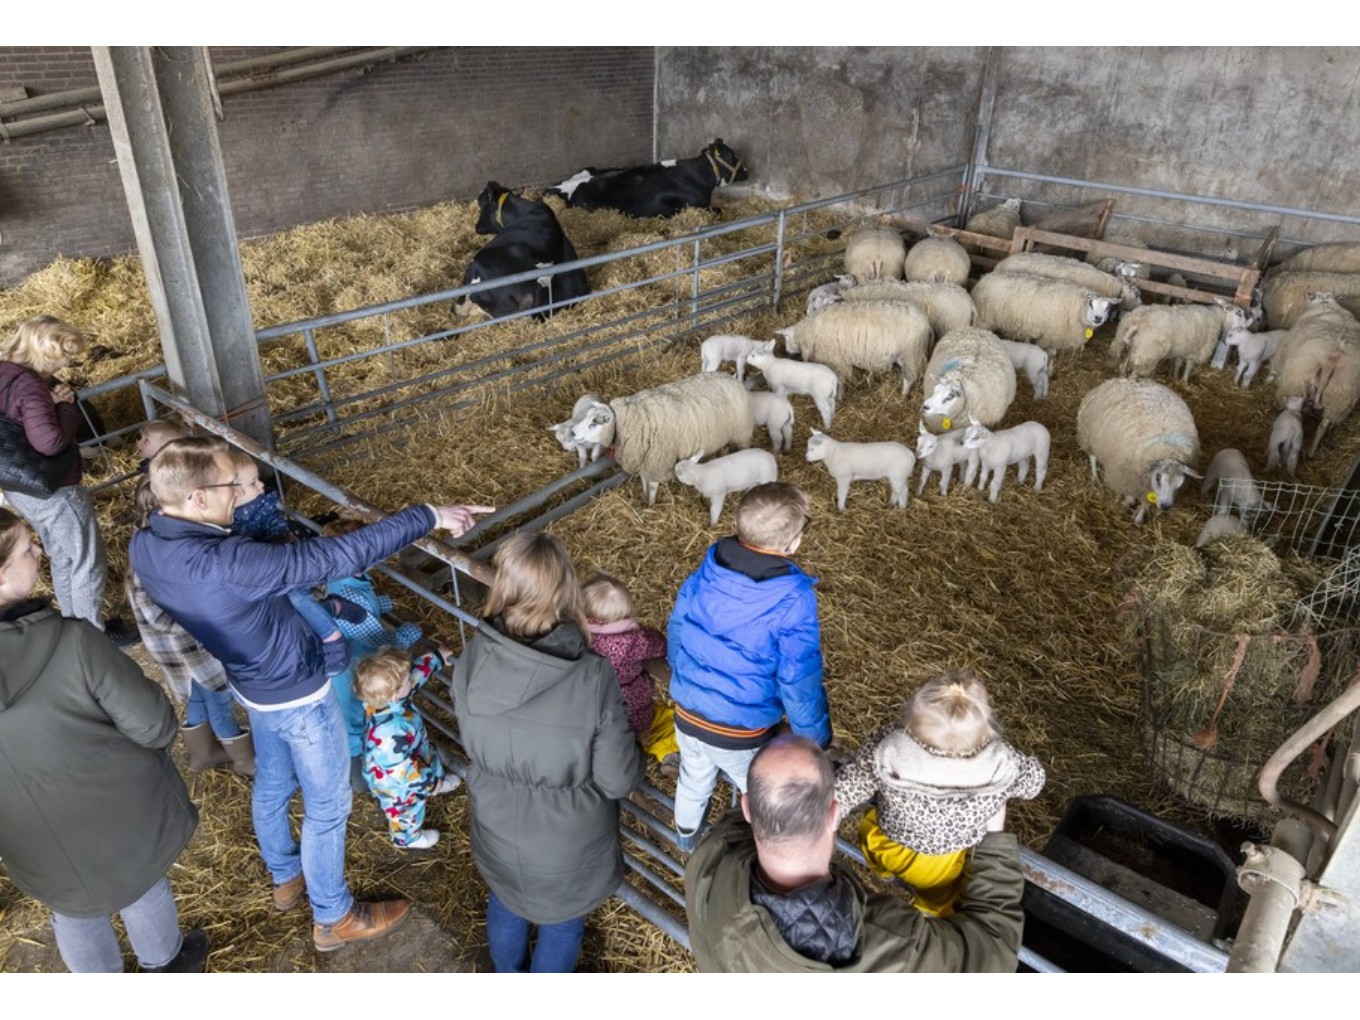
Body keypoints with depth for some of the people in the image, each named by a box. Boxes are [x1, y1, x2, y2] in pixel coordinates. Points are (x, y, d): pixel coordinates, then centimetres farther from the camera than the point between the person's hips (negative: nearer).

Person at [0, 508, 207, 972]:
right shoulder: (71, 643, -36)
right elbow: (155, 726, -24)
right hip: (123, 813, -3)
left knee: (75, 914, 30)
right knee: (144, 882, 28)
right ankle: (165, 964, 56)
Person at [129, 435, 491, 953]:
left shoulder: (145, 547, -14)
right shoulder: (226, 564, -40)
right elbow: (338, 557, -40)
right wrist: (428, 516, -36)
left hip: (252, 683, 8)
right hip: (297, 694, -8)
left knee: (271, 786, 30)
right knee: (327, 807, 13)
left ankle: (286, 878, 55)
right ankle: (333, 918, 34)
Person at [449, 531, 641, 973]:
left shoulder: (471, 661, -24)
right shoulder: (592, 680, -34)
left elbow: (473, 742, -5)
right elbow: (619, 780, -22)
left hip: (497, 829, 3)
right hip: (568, 841, -3)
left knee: (505, 903, 33)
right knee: (562, 920, 28)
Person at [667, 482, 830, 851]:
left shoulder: (706, 571, -12)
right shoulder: (793, 601, -28)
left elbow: (676, 630, 3)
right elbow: (799, 683, -22)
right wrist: (818, 740, -5)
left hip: (687, 713, 5)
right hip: (741, 734, -5)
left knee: (693, 778, 34)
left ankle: (686, 833, 60)